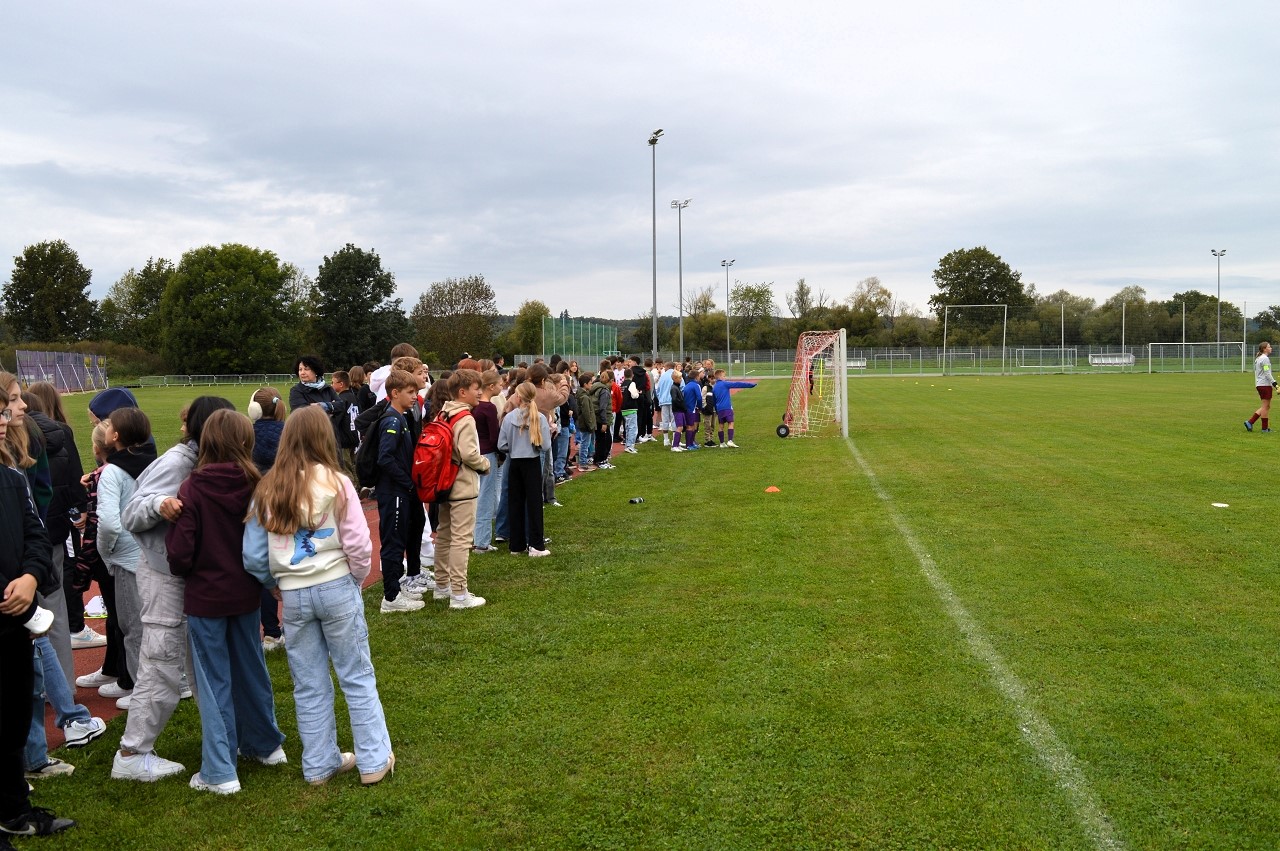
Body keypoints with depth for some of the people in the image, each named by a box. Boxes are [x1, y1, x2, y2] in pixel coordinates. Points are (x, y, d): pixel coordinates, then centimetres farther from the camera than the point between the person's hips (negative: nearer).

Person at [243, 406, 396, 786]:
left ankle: (319, 764, 25)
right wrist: (357, 579, 7)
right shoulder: (336, 483, -10)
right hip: (337, 589, -2)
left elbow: (253, 556, 1)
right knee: (357, 677, 9)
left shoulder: (266, 490, -1)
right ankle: (374, 761, 16)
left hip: (293, 595, 3)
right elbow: (358, 545, -11)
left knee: (309, 685, 14)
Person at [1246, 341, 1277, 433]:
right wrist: (1274, 383, -19)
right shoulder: (1265, 359, -13)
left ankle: (1250, 422, 7)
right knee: (1266, 406, -3)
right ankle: (1265, 428, 1)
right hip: (1265, 385, -10)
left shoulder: (1258, 359, 17)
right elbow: (1267, 373, -18)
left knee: (1265, 406, 13)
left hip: (1259, 384, 10)